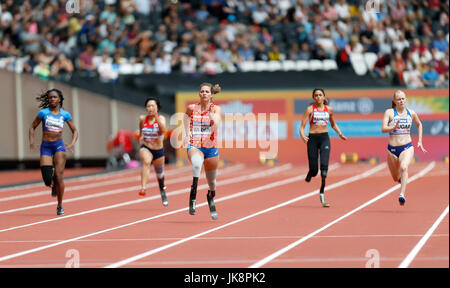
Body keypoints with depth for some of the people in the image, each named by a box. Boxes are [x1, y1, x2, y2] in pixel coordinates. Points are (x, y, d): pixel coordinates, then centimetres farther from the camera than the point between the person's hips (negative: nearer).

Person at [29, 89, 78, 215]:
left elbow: (75, 131, 11)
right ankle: (53, 185, 30)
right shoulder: (43, 112, 1)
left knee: (59, 176, -13)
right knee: (47, 181, -9)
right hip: (45, 147, 0)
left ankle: (60, 206, -1)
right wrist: (31, 142, -5)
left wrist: (72, 144, -7)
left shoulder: (65, 114, 4)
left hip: (59, 145, 0)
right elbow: (32, 127, 9)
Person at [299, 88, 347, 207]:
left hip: (324, 138, 1)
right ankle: (309, 176, 35)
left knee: (324, 165, -17)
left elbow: (333, 124, 24)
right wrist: (303, 136, -25)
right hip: (312, 138, -1)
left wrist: (340, 134, 7)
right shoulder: (310, 109, -1)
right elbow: (302, 127, -5)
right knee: (314, 170, -2)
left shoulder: (329, 109, 8)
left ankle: (322, 193, -12)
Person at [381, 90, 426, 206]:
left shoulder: (411, 113, 5)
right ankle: (401, 177, 51)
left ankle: (402, 195, -39)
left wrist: (420, 142, 20)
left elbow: (419, 124, 25)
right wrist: (394, 127, -32)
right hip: (392, 149, 0)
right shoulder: (389, 112, -3)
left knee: (403, 167, -31)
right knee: (396, 178, 13)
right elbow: (383, 129, -14)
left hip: (407, 148, 0)